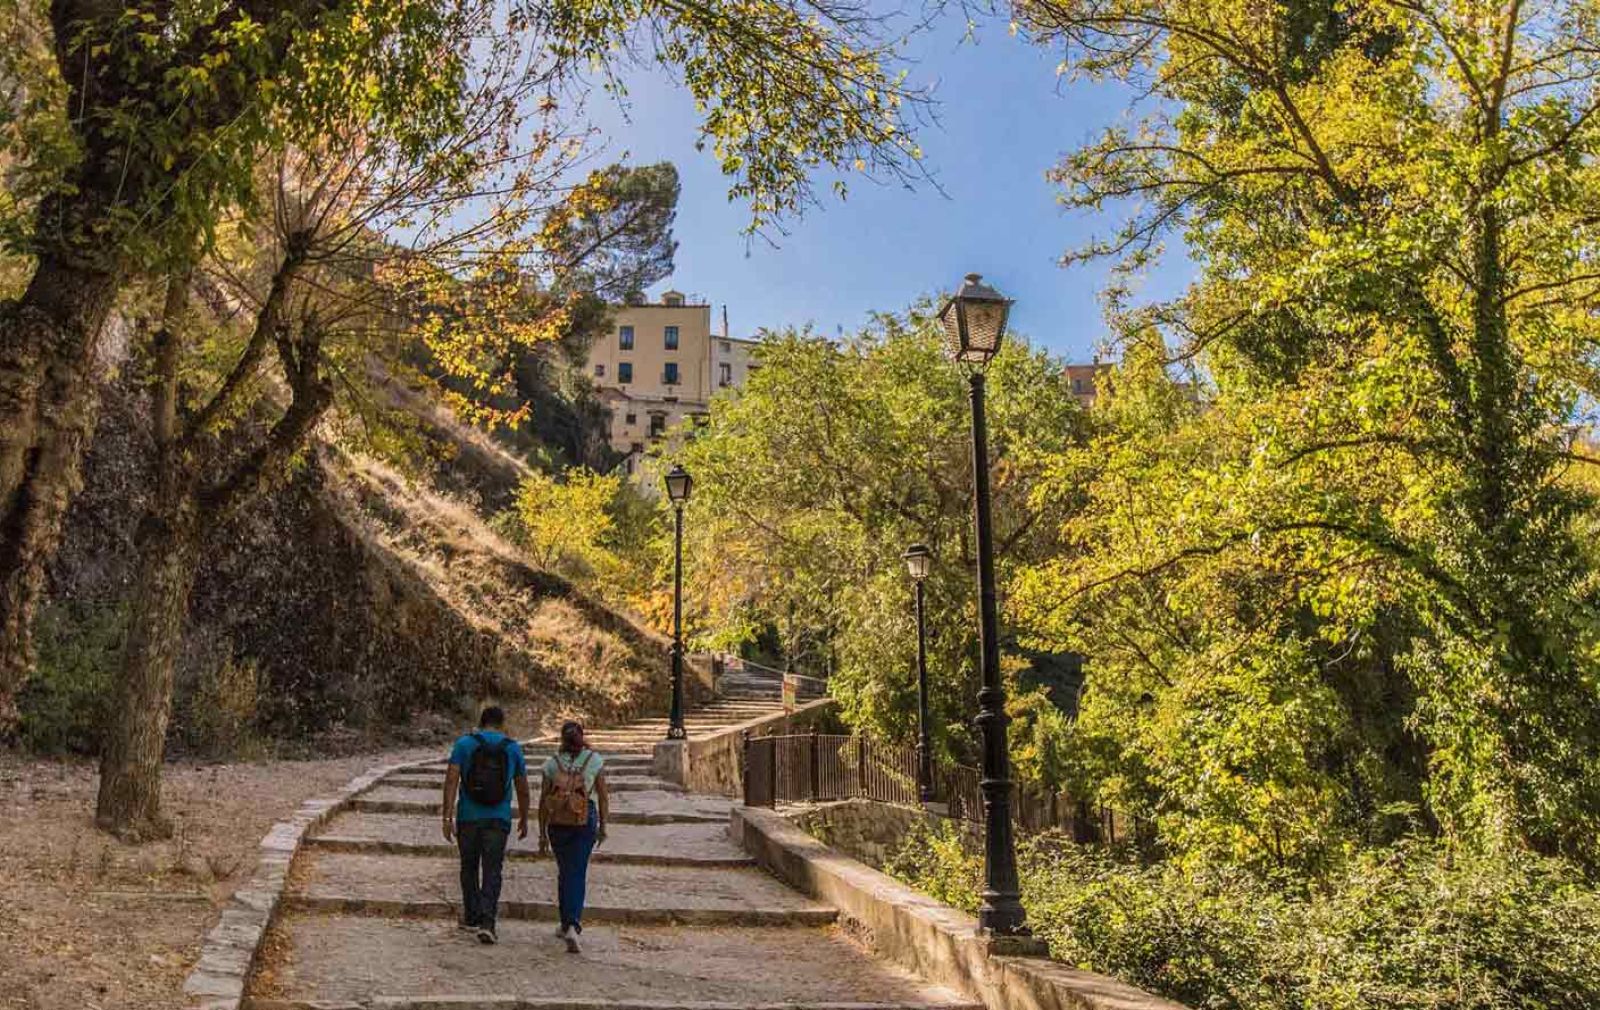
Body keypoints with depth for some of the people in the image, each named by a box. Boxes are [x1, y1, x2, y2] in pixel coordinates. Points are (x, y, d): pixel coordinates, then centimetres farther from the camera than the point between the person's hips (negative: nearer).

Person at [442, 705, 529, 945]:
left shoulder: (464, 744, 0)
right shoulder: (513, 748, 3)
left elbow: (451, 781, -9)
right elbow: (522, 789, 9)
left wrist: (448, 817, -10)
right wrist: (523, 819, 20)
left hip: (468, 818, 0)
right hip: (498, 819, 0)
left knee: (469, 868, 17)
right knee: (492, 871, 2)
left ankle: (472, 918, 27)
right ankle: (487, 923, -12)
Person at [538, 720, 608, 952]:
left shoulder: (552, 763, 1)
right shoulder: (595, 761, 0)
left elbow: (543, 800, 1)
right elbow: (603, 796, 1)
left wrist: (542, 834, 7)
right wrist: (603, 826, 10)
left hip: (557, 824, 1)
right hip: (586, 822, -1)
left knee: (564, 872, 17)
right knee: (577, 874, -1)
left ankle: (566, 924, 26)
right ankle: (572, 926, -17)